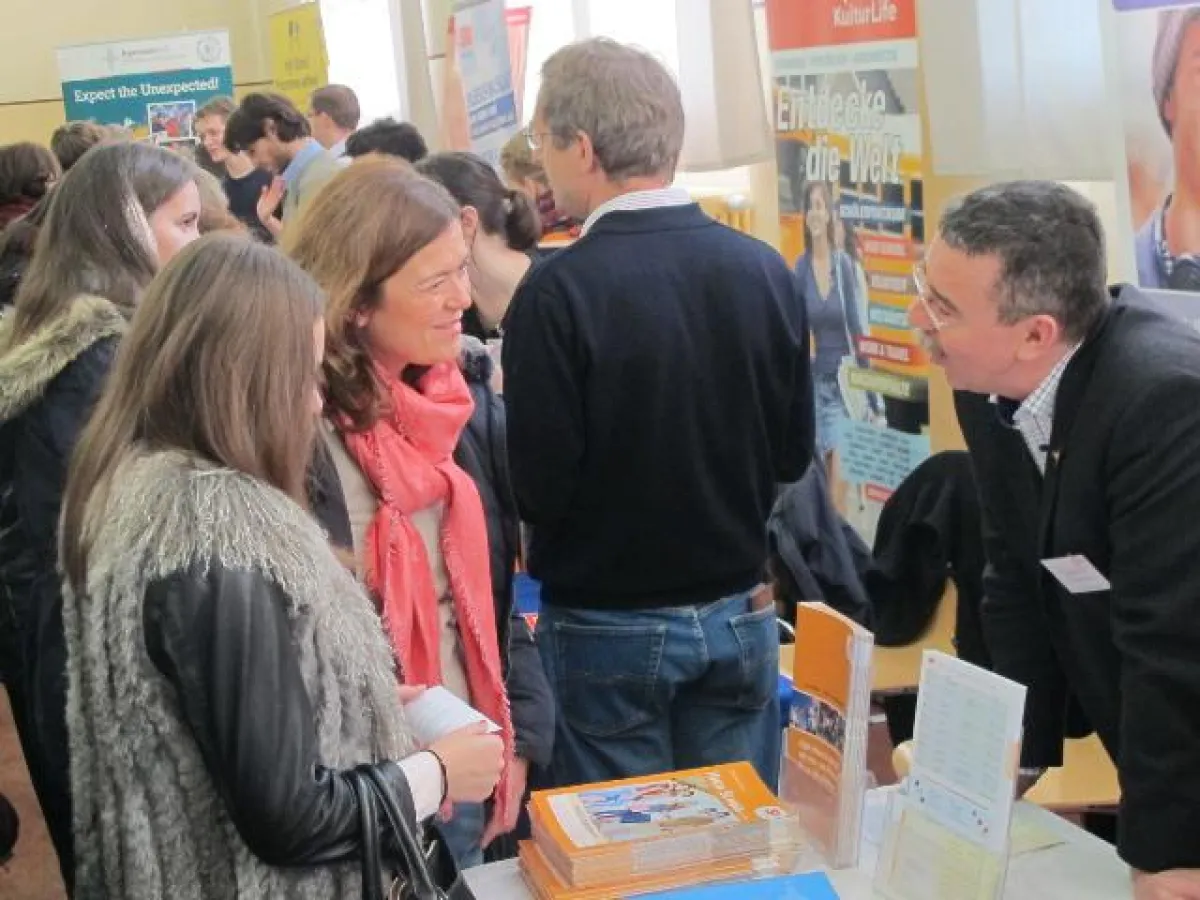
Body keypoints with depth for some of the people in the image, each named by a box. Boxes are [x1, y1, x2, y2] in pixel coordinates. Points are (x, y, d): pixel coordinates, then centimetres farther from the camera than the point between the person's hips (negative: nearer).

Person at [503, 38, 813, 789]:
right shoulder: (765, 269, -4)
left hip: (609, 625, -4)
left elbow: (540, 488, -16)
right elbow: (794, 454, 4)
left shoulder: (559, 291, -18)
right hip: (739, 612, 4)